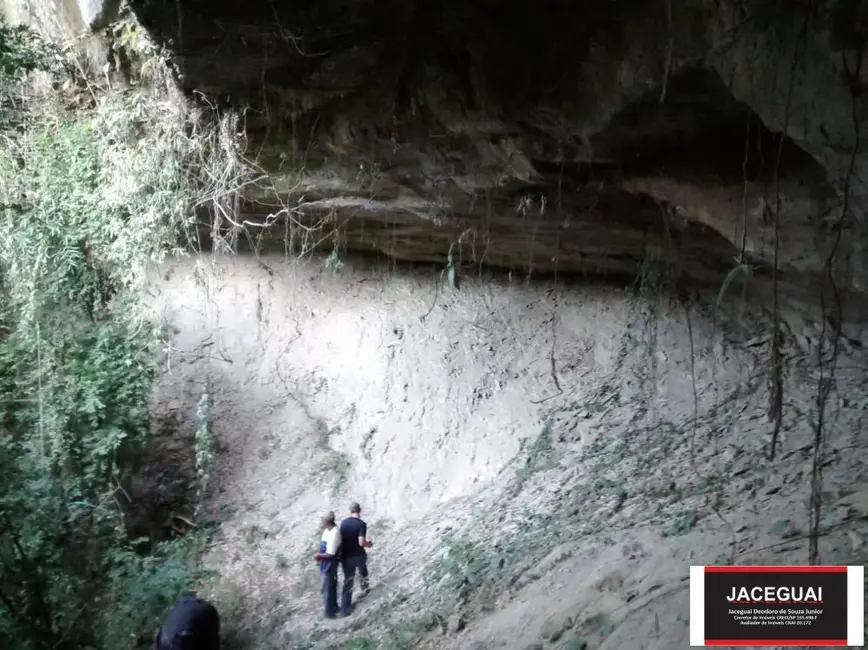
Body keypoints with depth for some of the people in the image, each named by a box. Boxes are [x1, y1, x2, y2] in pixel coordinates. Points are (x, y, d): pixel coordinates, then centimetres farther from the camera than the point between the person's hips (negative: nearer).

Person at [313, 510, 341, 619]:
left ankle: (329, 612, 21)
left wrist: (318, 555, -12)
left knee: (327, 589, 6)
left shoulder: (334, 533, -31)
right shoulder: (328, 529, -1)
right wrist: (319, 555, -3)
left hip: (329, 565, -9)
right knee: (332, 586, 23)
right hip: (326, 564, 9)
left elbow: (330, 554, -27)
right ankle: (334, 607, 38)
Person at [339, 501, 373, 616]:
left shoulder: (343, 523, -1)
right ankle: (364, 589, 53)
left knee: (348, 581, 8)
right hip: (359, 555, -3)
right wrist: (368, 544, -2)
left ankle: (345, 609, 5)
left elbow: (341, 539, 6)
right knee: (363, 571, 30)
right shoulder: (361, 524, -17)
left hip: (346, 556, 3)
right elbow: (361, 543, -24)